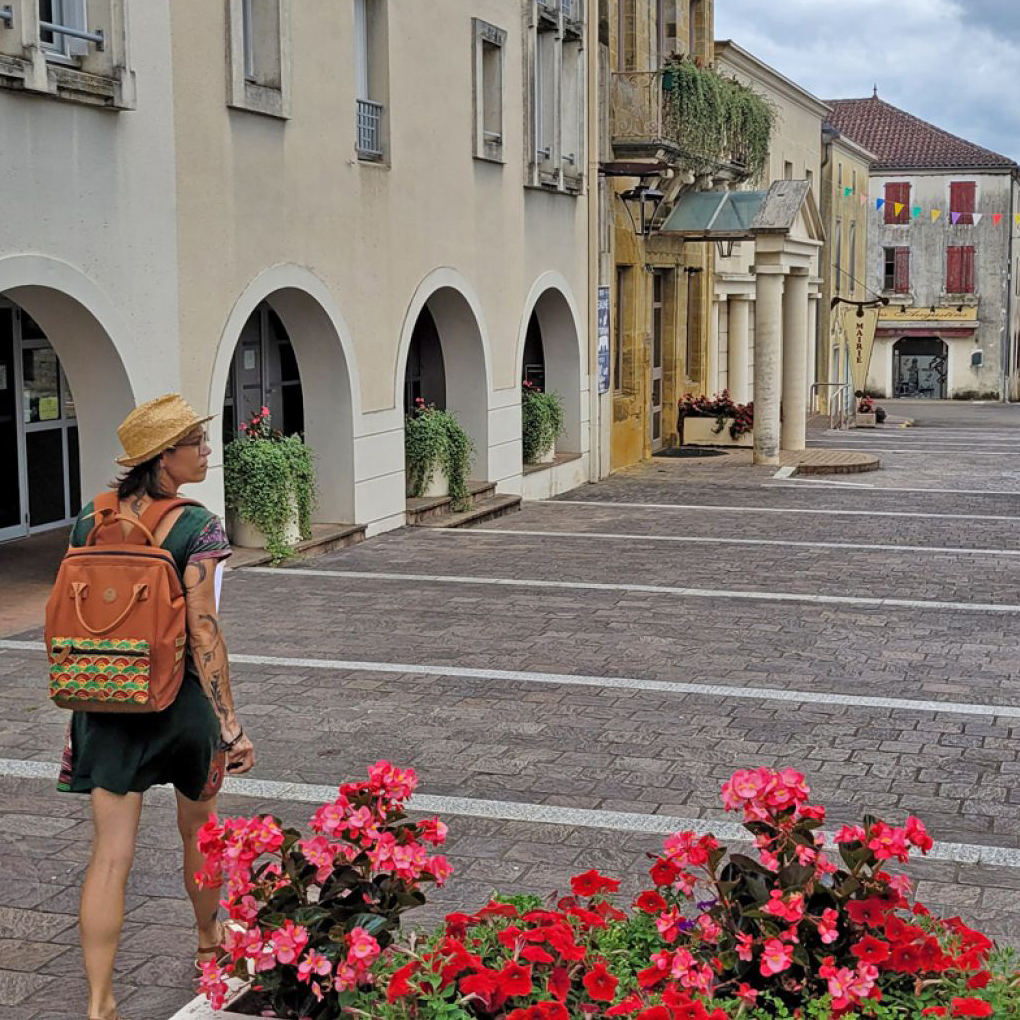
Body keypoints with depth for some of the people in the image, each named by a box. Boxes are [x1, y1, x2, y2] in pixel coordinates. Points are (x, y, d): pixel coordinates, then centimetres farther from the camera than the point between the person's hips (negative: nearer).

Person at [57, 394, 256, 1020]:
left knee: (111, 853, 2)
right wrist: (230, 724, -15)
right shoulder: (197, 529, -14)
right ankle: (211, 943, 43)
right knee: (198, 830, 21)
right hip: (180, 700, -3)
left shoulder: (90, 521, 1)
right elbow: (203, 632, -18)